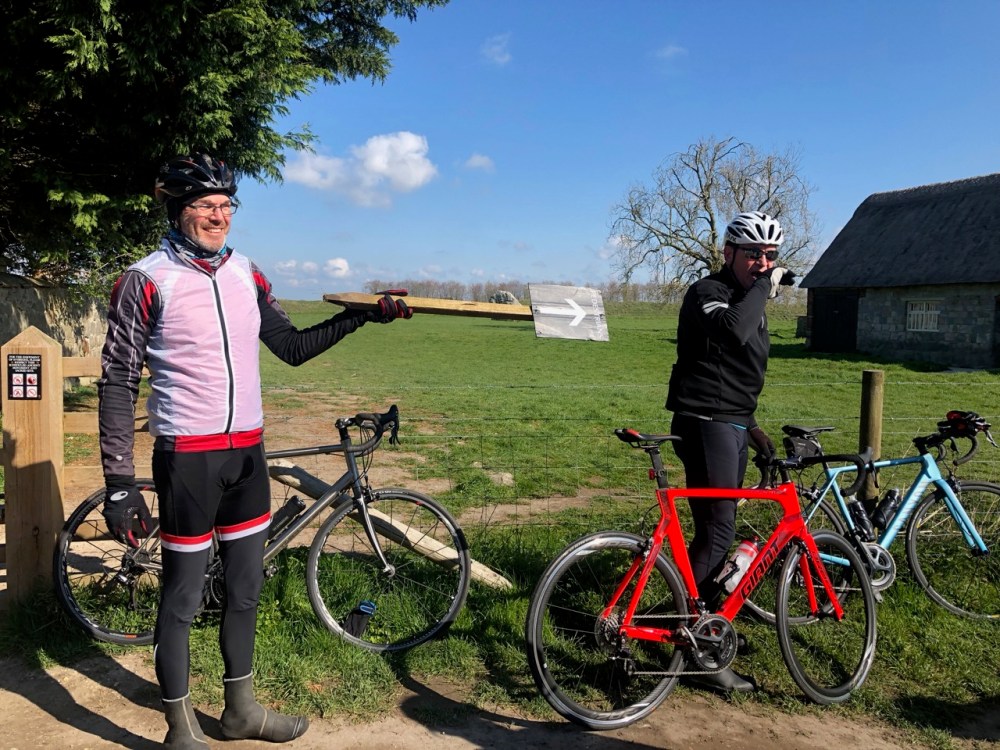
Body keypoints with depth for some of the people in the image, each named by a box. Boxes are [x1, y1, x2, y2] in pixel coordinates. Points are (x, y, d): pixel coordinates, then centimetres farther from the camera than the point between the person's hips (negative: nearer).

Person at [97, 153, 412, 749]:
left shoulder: (245, 273, 8)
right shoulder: (147, 280, -8)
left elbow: (292, 346, 13)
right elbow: (118, 383, -9)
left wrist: (362, 315, 4)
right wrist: (119, 484, -12)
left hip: (247, 451, 6)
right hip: (187, 455, -5)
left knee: (246, 588, 16)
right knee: (183, 599, 5)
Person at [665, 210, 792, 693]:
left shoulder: (751, 301, 18)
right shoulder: (708, 292, -11)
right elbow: (732, 330, -34)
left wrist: (752, 426, 21)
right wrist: (765, 287, -21)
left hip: (732, 425, 9)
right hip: (706, 423, -9)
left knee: (718, 530, 16)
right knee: (716, 532, -11)